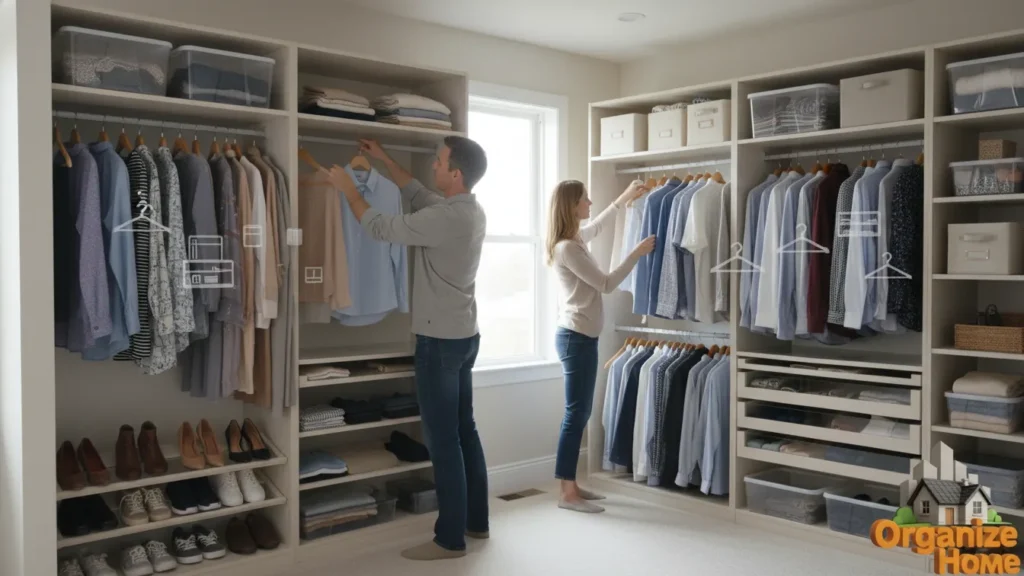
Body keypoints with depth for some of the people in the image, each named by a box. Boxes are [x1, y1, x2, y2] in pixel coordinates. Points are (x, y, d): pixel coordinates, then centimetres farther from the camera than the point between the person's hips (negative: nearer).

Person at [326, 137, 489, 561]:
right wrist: (384, 161, 26)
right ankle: (476, 521, 26)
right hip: (463, 335, 10)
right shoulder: (470, 211, 7)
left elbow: (380, 228, -13)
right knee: (464, 431, 16)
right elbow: (418, 195, 24)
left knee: (443, 440, -2)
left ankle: (450, 538, 6)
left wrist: (349, 190, 3)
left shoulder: (446, 218, -22)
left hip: (440, 340, -10)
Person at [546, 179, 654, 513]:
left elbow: (599, 225, 34)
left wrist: (625, 197, 37)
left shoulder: (575, 239, 11)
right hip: (576, 338, -10)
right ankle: (567, 494, 1)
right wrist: (637, 253, -8)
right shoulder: (567, 248, -18)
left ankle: (571, 485, 19)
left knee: (580, 412, 12)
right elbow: (606, 284, -16)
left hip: (580, 336, 10)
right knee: (576, 414, -5)